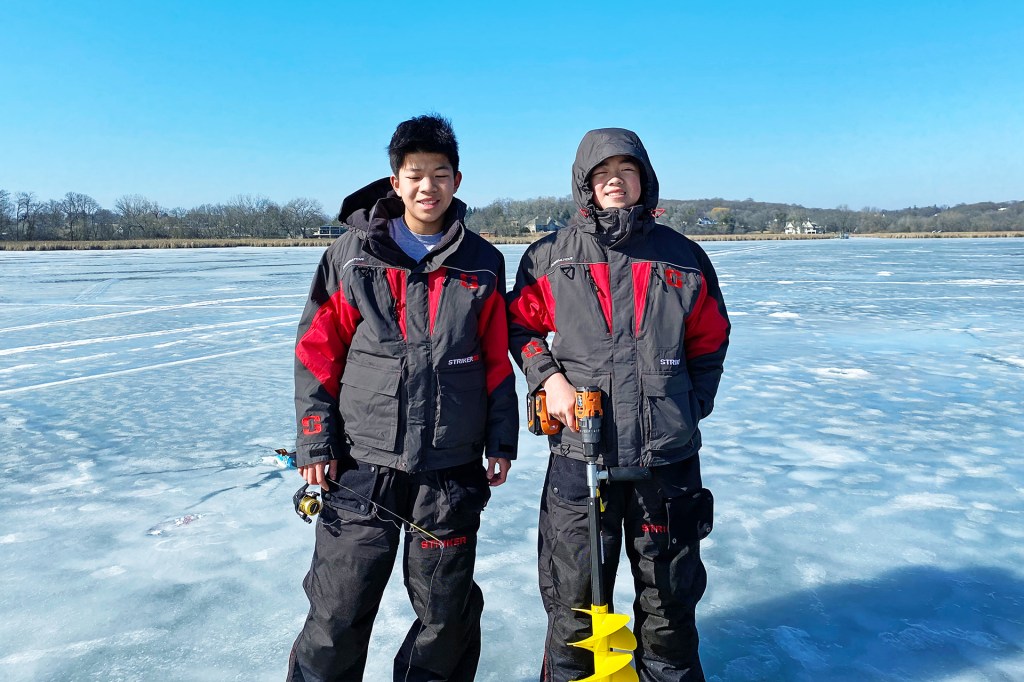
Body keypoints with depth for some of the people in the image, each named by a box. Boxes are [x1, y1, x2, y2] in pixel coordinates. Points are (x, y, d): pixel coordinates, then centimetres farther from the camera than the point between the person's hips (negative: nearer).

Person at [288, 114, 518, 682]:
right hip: (362, 469, -1)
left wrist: (501, 441, 5)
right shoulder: (354, 254, 0)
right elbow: (317, 349, 1)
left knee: (449, 614, 13)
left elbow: (498, 359, 7)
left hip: (451, 473, 1)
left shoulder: (481, 264, 3)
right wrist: (316, 442, -3)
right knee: (338, 613, 5)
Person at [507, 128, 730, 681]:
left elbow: (710, 342, 14)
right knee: (575, 598, 12)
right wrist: (547, 377, -5)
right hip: (579, 454, -1)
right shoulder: (549, 258, 2)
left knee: (669, 595, 17)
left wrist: (690, 407, 6)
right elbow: (520, 325, 12)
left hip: (668, 455, 1)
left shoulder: (684, 258, 5)